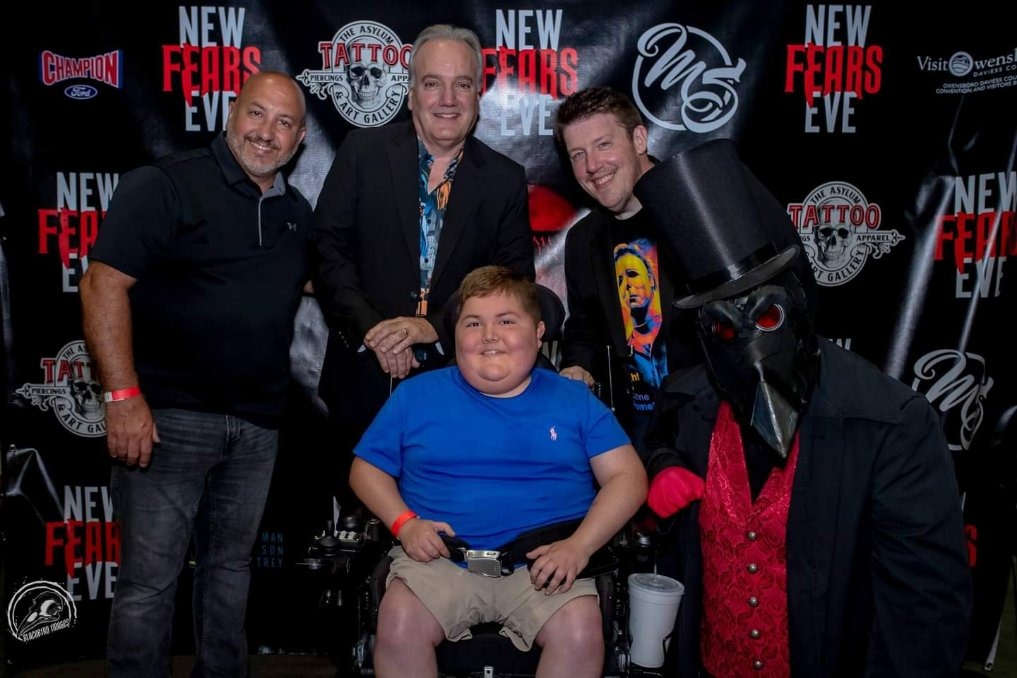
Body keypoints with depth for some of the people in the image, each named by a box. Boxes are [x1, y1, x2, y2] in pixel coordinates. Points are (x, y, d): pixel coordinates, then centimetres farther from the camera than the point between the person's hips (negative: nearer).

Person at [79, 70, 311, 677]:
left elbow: (302, 284, 26)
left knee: (231, 566, 18)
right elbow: (103, 285, -12)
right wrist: (124, 396, -20)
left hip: (258, 424, 6)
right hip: (169, 416, -6)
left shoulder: (297, 212, 12)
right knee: (149, 581, 0)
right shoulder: (165, 186, -7)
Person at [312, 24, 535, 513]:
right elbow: (328, 249, -3)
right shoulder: (363, 152, 1)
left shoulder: (506, 179, 2)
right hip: (365, 377, 0)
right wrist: (371, 330, -15)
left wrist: (433, 329, -13)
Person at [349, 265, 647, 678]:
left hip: (543, 563, 0)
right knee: (399, 626, -28)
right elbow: (367, 469, 15)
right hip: (440, 558, 1)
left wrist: (579, 545, -10)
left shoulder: (574, 400, 9)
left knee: (580, 632, -28)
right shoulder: (416, 394, 10)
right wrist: (405, 522, -5)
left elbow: (628, 477, 5)